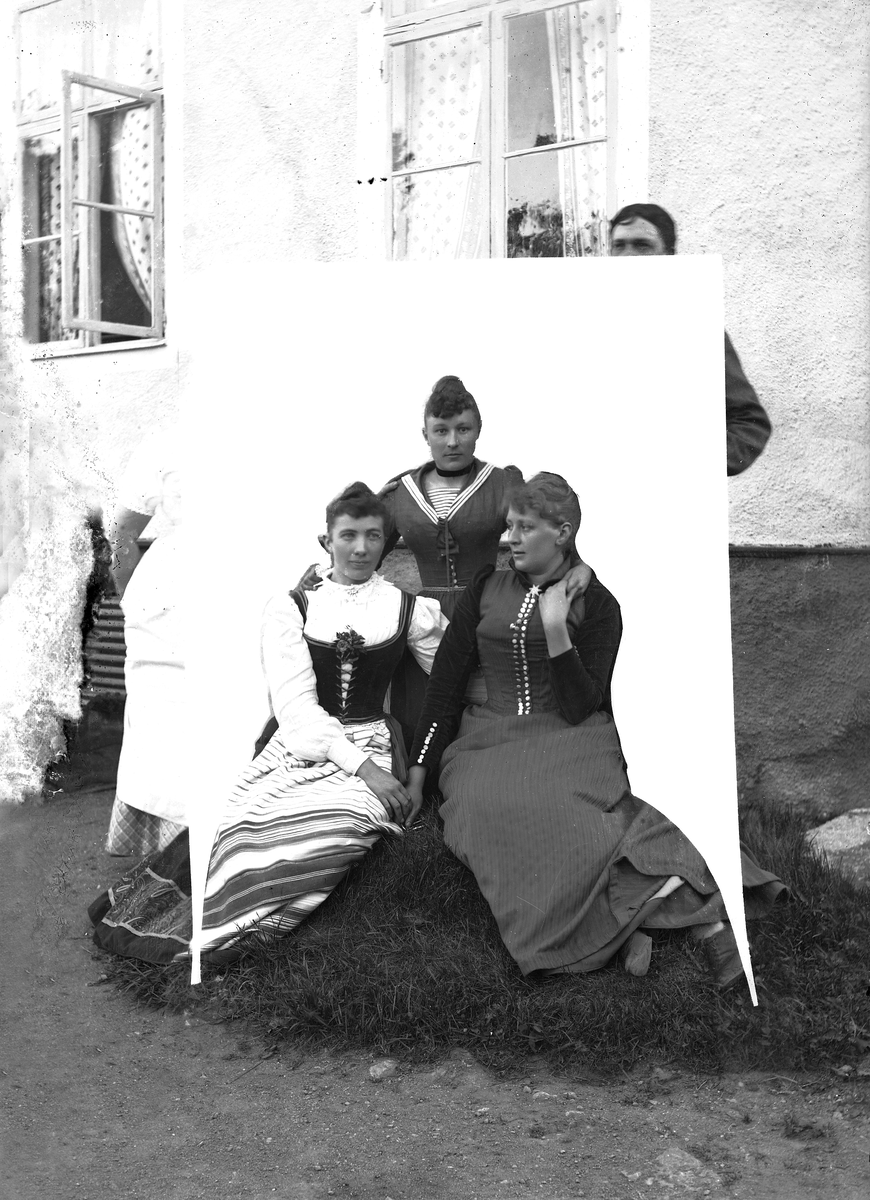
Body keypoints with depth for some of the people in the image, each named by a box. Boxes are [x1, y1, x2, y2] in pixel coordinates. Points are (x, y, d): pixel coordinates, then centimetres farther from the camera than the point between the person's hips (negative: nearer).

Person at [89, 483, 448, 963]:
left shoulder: (410, 609, 9)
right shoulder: (289, 608, 7)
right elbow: (296, 705, -4)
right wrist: (360, 765, -16)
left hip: (369, 750, -1)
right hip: (297, 748, 1)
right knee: (242, 818, -27)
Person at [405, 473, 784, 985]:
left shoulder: (596, 603, 2)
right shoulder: (486, 587, 10)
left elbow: (582, 710, -5)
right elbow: (447, 679, 9)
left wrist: (555, 631, -15)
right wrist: (419, 767, 2)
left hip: (569, 738, -2)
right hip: (491, 740, 2)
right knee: (485, 804, -32)